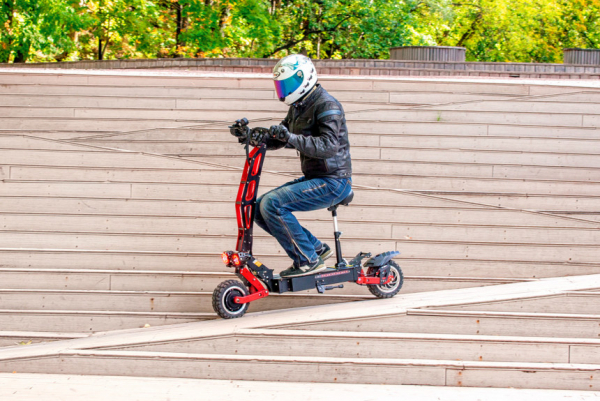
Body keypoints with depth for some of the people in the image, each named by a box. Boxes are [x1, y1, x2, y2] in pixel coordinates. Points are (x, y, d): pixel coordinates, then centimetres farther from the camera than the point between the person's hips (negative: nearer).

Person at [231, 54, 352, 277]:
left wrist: (291, 138, -38)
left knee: (273, 204, -24)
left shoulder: (326, 106, -16)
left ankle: (307, 260, -13)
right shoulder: (298, 107, 14)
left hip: (334, 183, -10)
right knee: (260, 209, 4)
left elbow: (329, 145, -29)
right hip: (314, 179, 10)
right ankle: (316, 248, 8)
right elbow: (277, 138, 18)